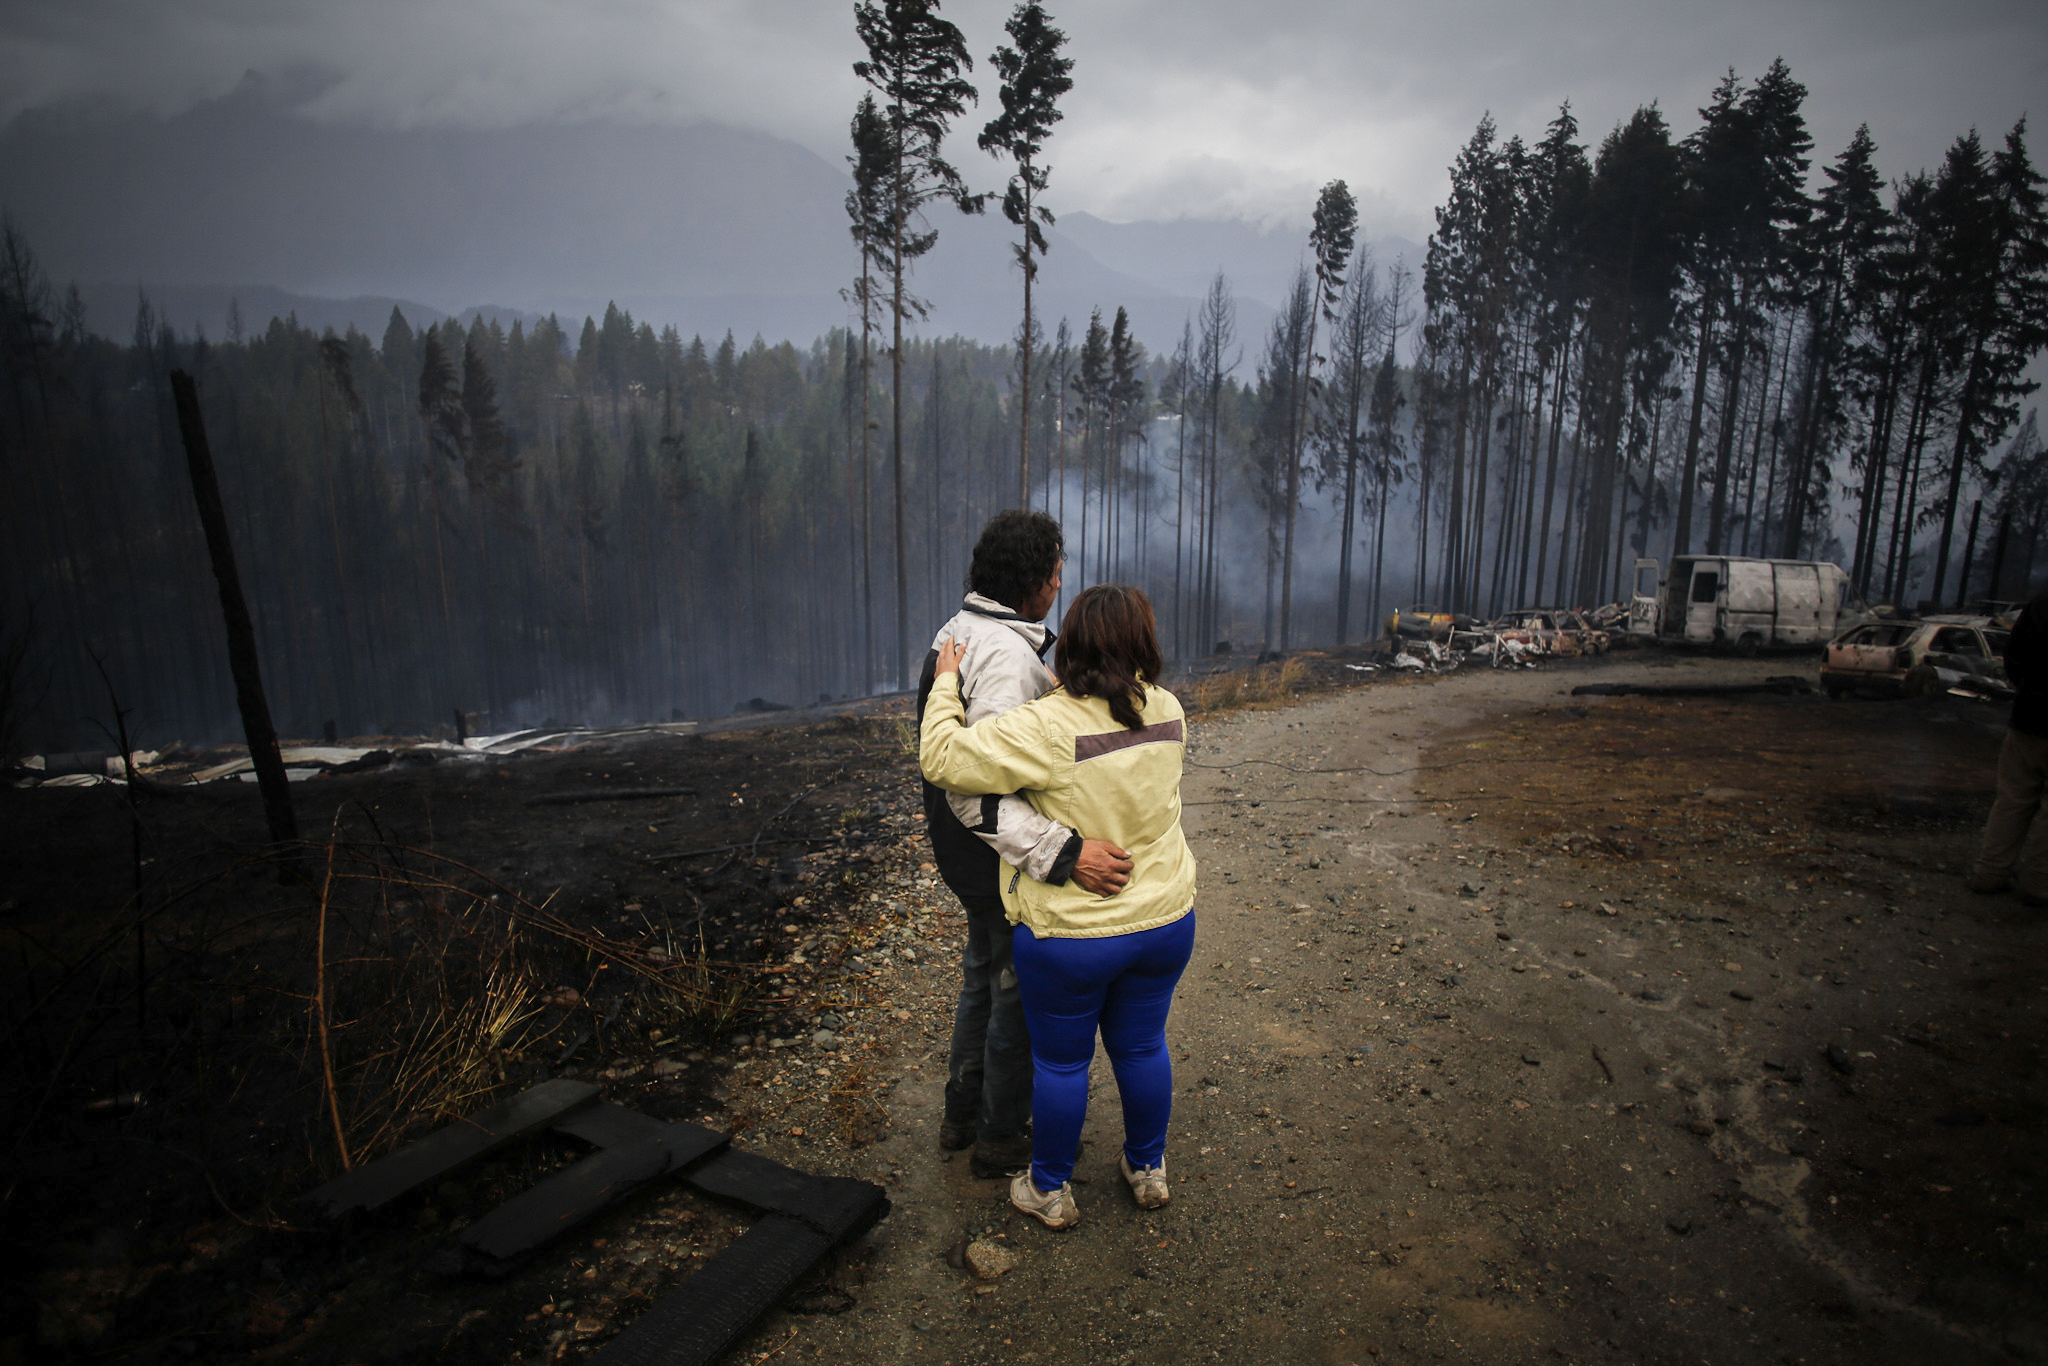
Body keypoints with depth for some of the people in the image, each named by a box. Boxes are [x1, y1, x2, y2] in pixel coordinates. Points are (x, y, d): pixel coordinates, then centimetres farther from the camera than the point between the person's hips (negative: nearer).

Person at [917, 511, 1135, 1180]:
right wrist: (1061, 853, -42)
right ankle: (1002, 1138, 31)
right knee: (1021, 996, 11)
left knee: (984, 976, 26)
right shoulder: (1009, 656, -29)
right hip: (1006, 866, -10)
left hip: (966, 852, 10)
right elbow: (974, 788, -38)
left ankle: (961, 1113, 44)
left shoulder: (957, 631, 3)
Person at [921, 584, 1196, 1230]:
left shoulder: (1048, 727, -25)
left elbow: (943, 758, -24)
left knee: (1061, 1061, 15)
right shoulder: (1167, 713, -5)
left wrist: (946, 681, -11)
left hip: (1069, 933, -5)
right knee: (1142, 1045, 24)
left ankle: (1050, 1190, 34)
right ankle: (1148, 1169, 44)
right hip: (1164, 921, 5)